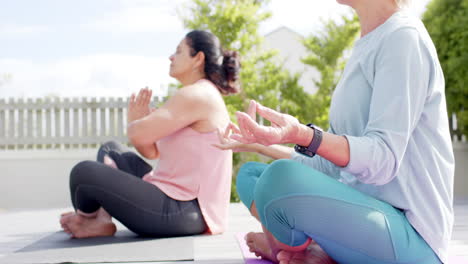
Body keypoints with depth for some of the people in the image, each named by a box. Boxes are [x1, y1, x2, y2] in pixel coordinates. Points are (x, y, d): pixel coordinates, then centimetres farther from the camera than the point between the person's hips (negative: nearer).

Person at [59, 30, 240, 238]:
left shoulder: (196, 96, -15)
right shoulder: (199, 96, 19)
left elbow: (138, 135, -22)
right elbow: (152, 152, 18)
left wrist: (133, 123, 1)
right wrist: (139, 121, 0)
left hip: (182, 212, -12)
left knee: (84, 172, -18)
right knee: (110, 150, 22)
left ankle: (89, 221, 14)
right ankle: (102, 218, 4)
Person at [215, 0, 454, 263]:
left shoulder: (404, 37, -11)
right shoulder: (365, 49, 17)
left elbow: (384, 159, -21)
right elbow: (329, 163, 18)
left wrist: (301, 135, -35)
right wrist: (259, 144, 18)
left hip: (411, 232, -10)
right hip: (360, 209, 10)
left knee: (280, 178, -32)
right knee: (250, 175, 13)